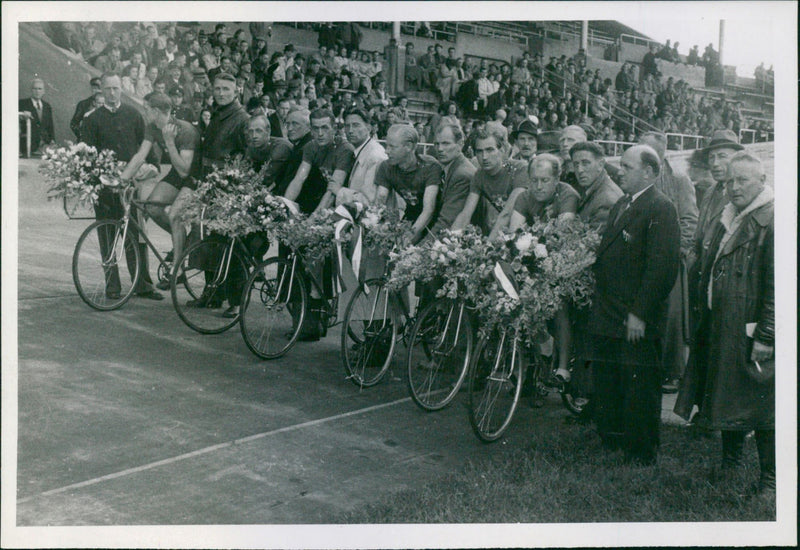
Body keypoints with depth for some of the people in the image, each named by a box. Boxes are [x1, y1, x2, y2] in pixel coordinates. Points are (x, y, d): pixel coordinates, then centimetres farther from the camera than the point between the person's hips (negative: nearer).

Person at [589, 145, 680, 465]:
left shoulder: (660, 208, -13)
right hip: (607, 317, 9)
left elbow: (662, 266, -20)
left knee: (639, 387, 1)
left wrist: (639, 314, -21)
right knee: (605, 380, 17)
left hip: (637, 321, -9)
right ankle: (610, 441, 31)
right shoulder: (621, 205, 16)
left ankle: (642, 455, 12)